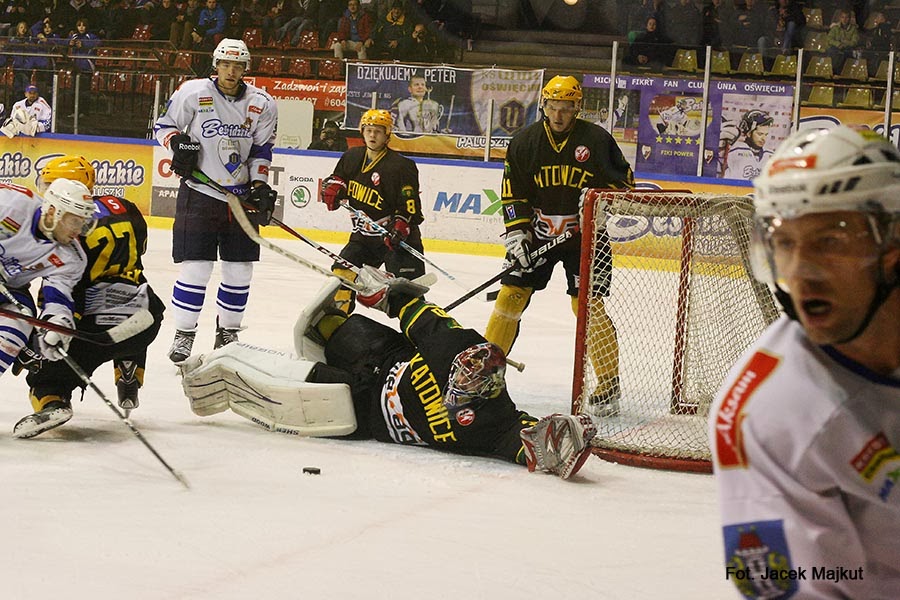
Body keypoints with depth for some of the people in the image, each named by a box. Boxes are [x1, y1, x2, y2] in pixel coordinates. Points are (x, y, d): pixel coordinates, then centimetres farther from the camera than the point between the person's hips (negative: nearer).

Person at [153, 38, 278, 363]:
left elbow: (261, 149, 11)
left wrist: (260, 184, -1)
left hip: (240, 196, 3)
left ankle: (227, 332, 23)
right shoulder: (192, 93, -7)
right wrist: (178, 142, -15)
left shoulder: (262, 104, 2)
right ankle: (183, 334, 5)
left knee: (239, 271, 6)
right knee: (196, 267, -8)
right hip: (199, 193, -3)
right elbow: (164, 126, 5)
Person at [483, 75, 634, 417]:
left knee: (587, 304, -10)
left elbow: (624, 179, 1)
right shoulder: (525, 142, -2)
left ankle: (609, 383, -2)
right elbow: (513, 194, 1)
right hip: (538, 232, 3)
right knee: (511, 295, -1)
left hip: (584, 234, -3)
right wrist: (517, 234, -8)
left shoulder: (596, 139, -8)